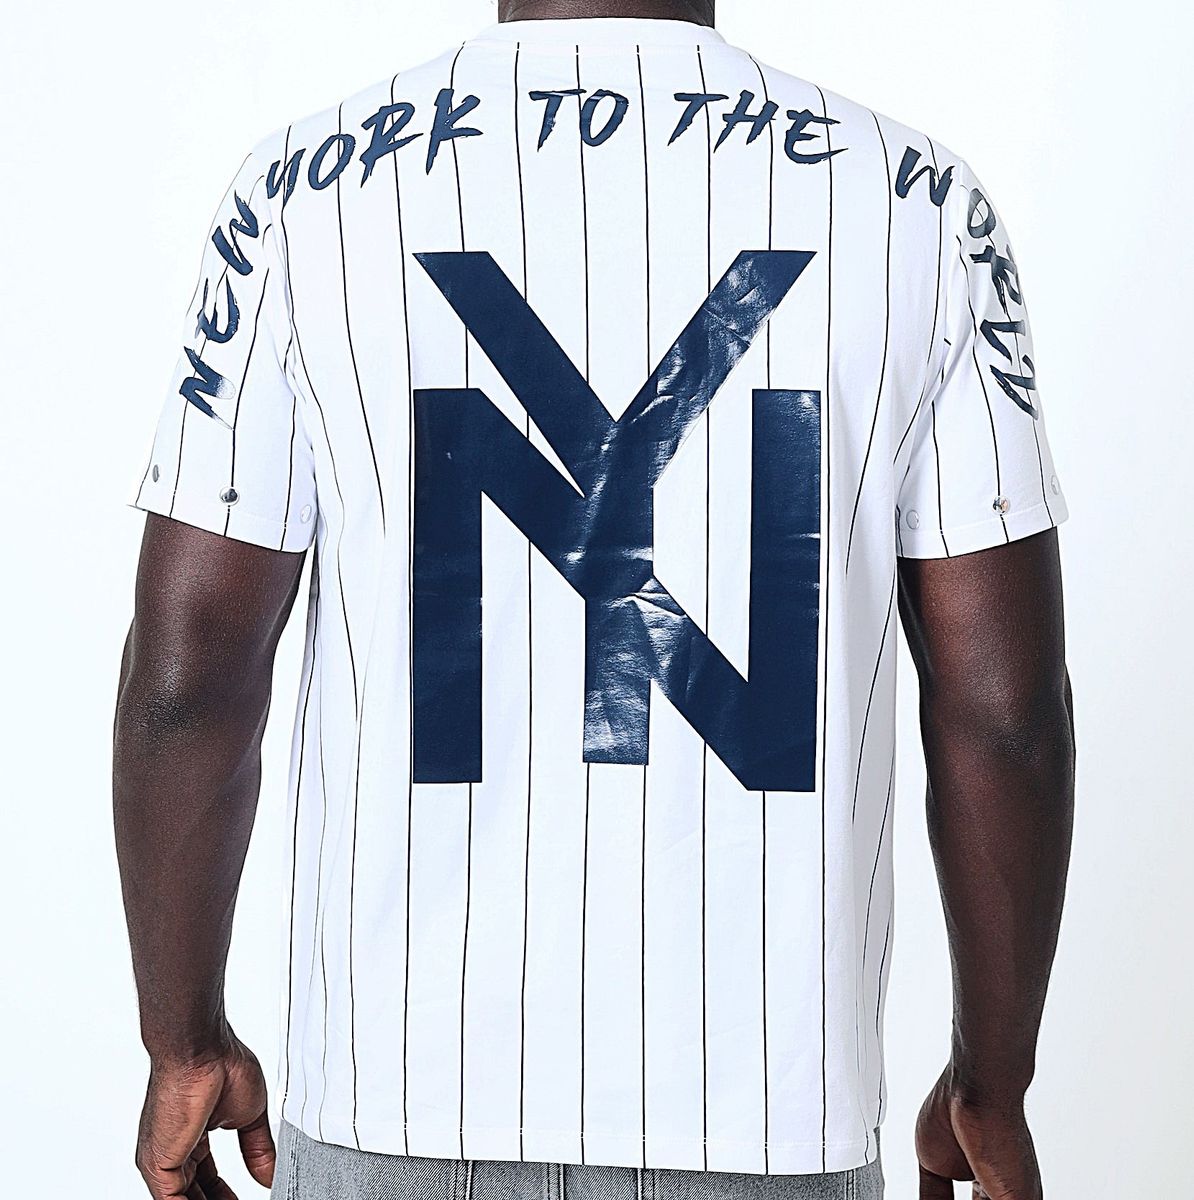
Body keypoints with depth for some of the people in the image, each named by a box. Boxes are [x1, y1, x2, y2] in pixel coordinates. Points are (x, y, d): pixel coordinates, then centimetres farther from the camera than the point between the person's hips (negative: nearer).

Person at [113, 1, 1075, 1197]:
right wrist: (994, 1085, 8)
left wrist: (185, 1044, 8)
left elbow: (185, 672, -6)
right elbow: (1003, 705, -4)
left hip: (401, 1095, 0)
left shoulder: (308, 192, -5)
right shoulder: (918, 205, -4)